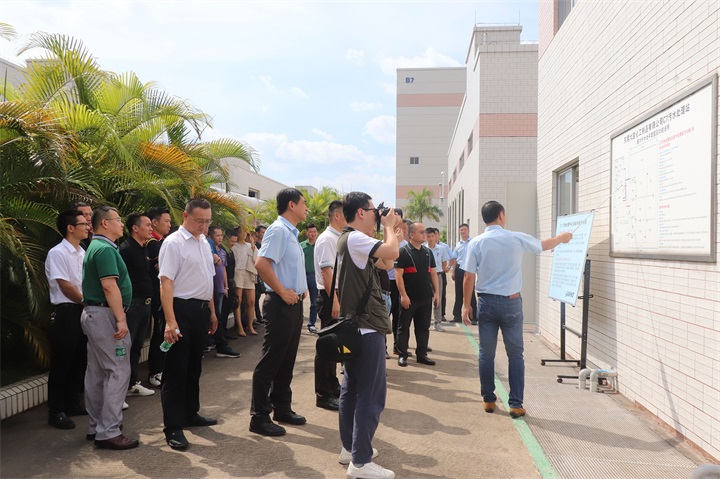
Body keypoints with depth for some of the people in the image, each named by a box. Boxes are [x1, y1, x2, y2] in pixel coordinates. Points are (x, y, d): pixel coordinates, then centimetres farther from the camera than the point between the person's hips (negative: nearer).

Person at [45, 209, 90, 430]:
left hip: (83, 311, 7)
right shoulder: (57, 253, -11)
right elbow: (65, 287, -15)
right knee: (62, 363, 0)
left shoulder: (82, 253, 11)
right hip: (65, 312, -7)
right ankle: (56, 411, 11)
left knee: (79, 361, 14)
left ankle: (72, 404, 27)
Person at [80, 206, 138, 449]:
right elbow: (109, 286, -23)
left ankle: (96, 426, 23)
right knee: (118, 371, -8)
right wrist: (120, 319, -24)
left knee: (97, 372, 14)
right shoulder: (105, 249, -15)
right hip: (105, 314, -11)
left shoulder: (95, 247, 17)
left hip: (93, 313, 11)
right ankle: (108, 432, -4)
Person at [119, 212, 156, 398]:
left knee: (137, 346, 15)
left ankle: (132, 384, 25)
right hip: (132, 304, -9)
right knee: (125, 346, -4)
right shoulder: (126, 248, -13)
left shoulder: (145, 249, 14)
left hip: (145, 304, 9)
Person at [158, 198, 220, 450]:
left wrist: (212, 313, 20)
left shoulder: (204, 243, 12)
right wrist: (170, 321, -25)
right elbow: (166, 283, -19)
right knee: (176, 370, -1)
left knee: (194, 366, 19)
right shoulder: (174, 243, -12)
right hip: (182, 309, -8)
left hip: (201, 310, 8)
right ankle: (173, 427, 7)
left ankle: (190, 413, 33)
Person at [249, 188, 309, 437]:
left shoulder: (291, 232, 15)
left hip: (294, 303, 10)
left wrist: (301, 288, 11)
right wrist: (282, 292, -20)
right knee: (270, 361, -2)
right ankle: (259, 417, 8)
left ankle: (282, 408, 28)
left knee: (287, 360, 16)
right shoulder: (278, 230, -14)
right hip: (281, 304, -9)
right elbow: (261, 264, -26)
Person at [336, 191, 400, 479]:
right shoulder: (355, 238, -17)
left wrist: (392, 232, 11)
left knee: (352, 388, 16)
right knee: (371, 395, -6)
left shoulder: (352, 240, 15)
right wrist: (389, 226, -12)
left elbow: (386, 264, 17)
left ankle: (349, 447, 27)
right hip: (367, 328, -11)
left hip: (355, 326, 11)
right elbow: (392, 252, -30)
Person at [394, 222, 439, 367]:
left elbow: (433, 273, 14)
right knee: (404, 327, 4)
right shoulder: (403, 251, -8)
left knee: (423, 327, 11)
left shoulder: (428, 252, 11)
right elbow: (398, 275, -12)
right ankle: (402, 355, 13)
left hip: (426, 297, 6)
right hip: (409, 298, -5)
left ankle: (422, 354, 21)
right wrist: (403, 295, -17)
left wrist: (436, 292, 7)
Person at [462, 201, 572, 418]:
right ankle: (516, 404, 9)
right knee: (515, 354, 8)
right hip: (510, 302, -1)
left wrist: (466, 304, 4)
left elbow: (469, 278, -6)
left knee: (486, 353, 11)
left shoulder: (476, 243, -5)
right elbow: (544, 245, 14)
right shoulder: (517, 239, -5)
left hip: (486, 302, 1)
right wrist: (562, 237, 34)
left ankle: (488, 400, 20)